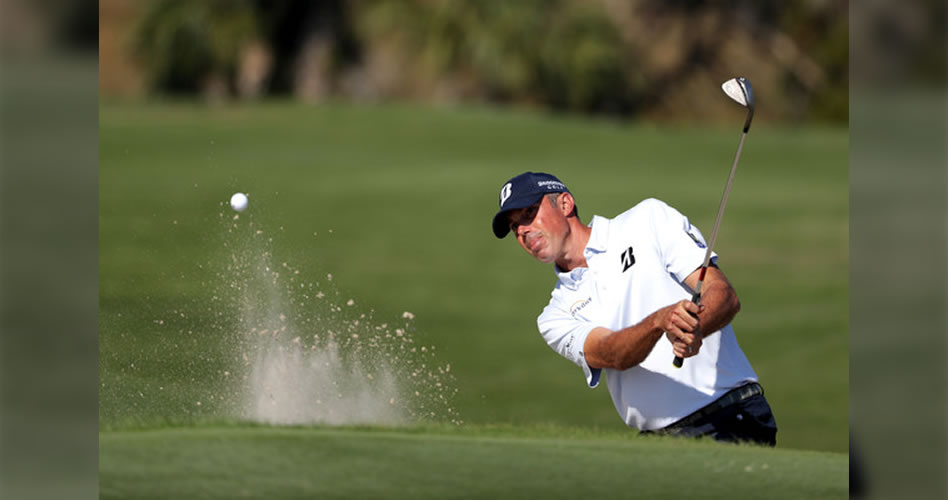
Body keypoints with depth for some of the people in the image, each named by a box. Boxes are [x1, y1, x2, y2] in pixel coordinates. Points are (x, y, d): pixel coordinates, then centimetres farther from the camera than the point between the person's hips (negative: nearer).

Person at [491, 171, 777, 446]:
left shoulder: (650, 220, 8)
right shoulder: (556, 318, 14)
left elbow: (725, 296, -1)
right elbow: (614, 355, -7)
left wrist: (695, 329, -24)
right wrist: (659, 321, -29)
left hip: (732, 419, -4)